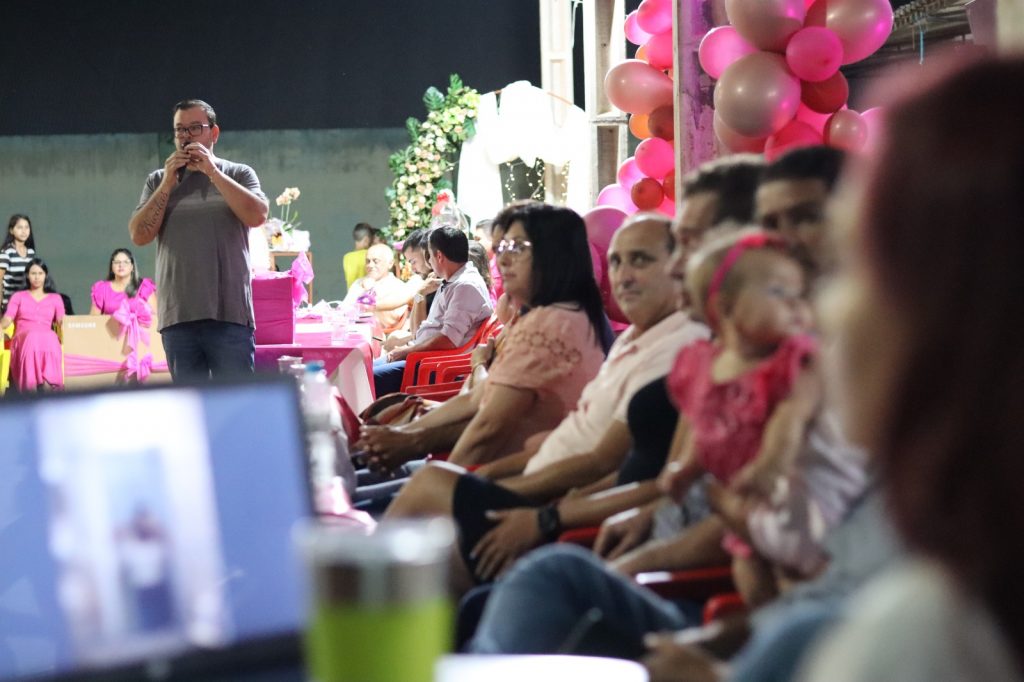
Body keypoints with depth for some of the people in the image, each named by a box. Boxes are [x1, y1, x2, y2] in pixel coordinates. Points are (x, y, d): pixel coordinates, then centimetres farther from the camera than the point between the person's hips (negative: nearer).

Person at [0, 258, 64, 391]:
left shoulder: (55, 298, 27)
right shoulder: (18, 296, 25)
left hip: (47, 336, 0)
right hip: (23, 337, 0)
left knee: (51, 339, -39)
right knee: (33, 338, -40)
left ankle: (46, 385, -53)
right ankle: (32, 388, -52)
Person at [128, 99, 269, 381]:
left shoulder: (238, 174, 9)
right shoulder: (158, 181, 15)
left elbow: (257, 216, -9)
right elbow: (139, 235, 3)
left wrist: (212, 172, -8)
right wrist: (168, 183, -3)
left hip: (229, 314, -2)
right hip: (177, 315, 2)